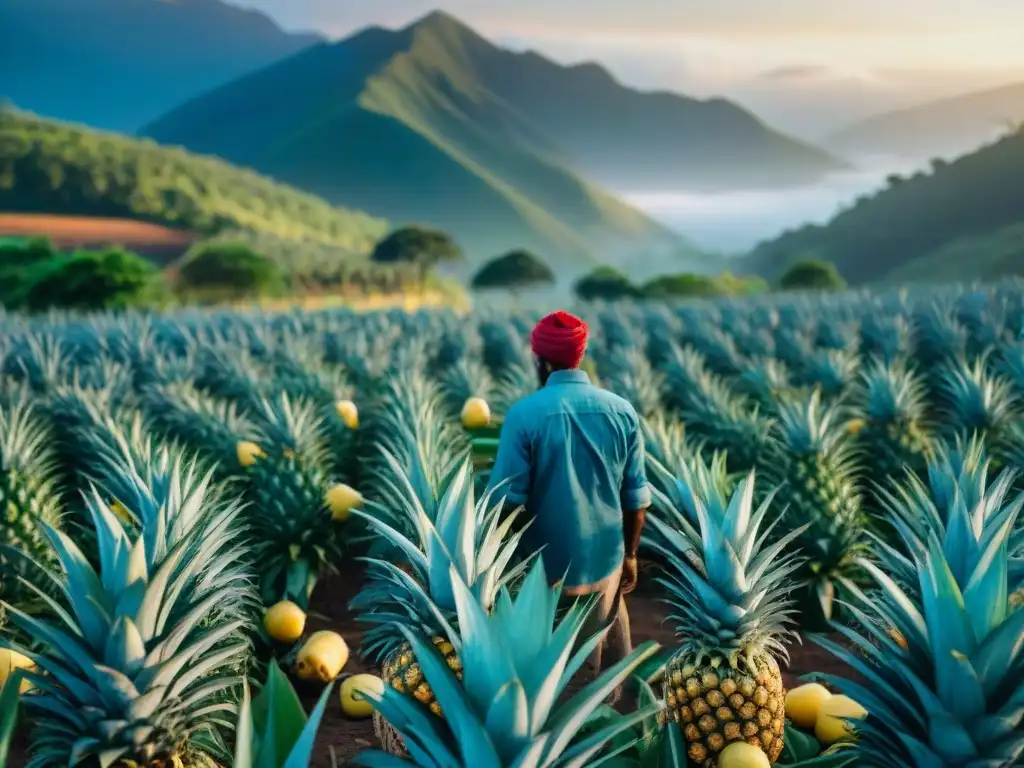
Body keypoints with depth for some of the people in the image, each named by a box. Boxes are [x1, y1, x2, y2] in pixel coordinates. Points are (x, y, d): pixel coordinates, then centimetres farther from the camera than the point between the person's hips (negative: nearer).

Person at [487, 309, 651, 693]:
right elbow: (636, 497, 1)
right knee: (610, 659, 20)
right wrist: (630, 554, 14)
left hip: (545, 564, -3)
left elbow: (508, 500, -13)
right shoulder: (622, 412, -4)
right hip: (606, 559, 3)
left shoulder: (524, 414, -15)